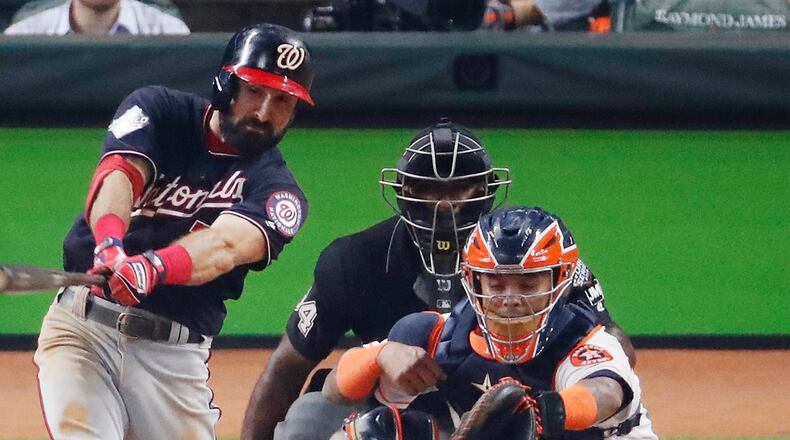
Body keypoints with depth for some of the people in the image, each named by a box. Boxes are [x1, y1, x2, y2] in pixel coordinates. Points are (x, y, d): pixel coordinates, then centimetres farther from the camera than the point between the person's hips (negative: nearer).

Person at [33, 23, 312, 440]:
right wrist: (109, 242, -39)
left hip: (175, 355, 1)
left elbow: (225, 247, -21)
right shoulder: (157, 110, 5)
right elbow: (119, 173, -15)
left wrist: (155, 267, -43)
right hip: (84, 326, -1)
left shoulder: (276, 191, 1)